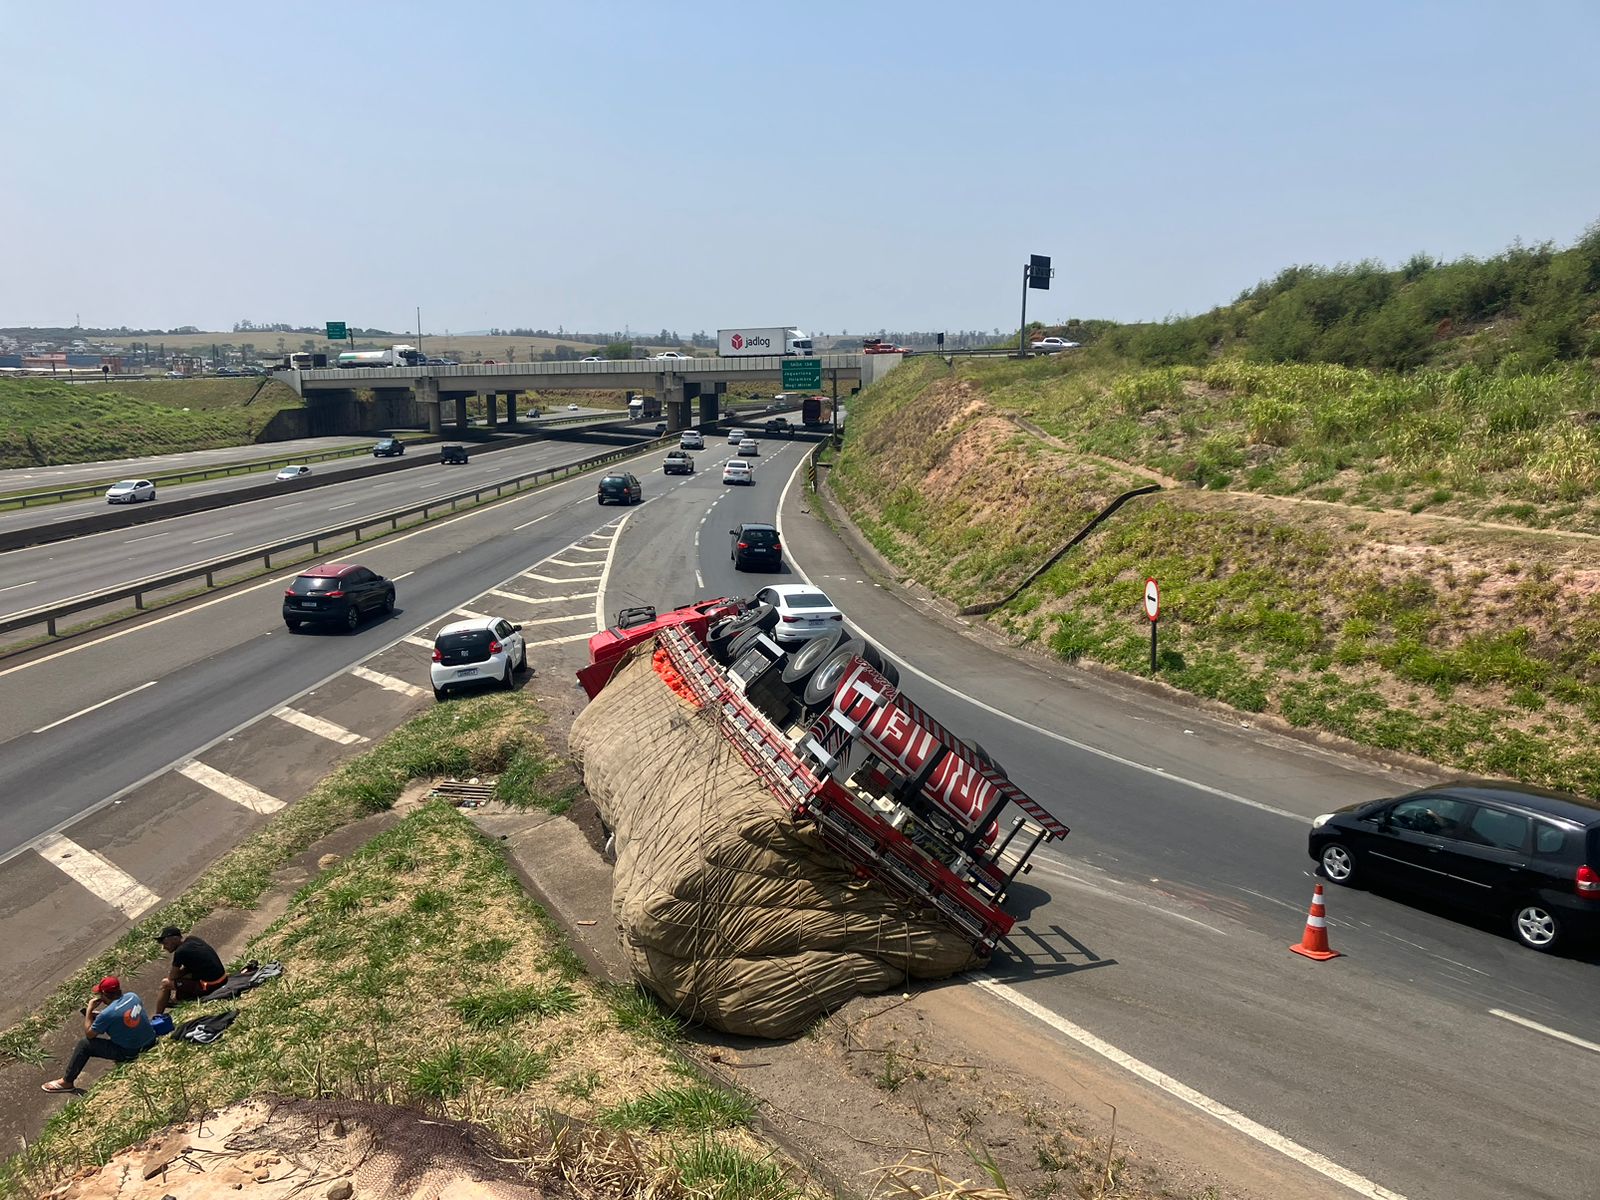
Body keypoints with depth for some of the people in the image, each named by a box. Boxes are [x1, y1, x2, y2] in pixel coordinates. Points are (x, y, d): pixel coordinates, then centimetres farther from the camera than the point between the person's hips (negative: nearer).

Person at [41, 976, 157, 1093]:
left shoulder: (107, 1014, -22)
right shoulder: (133, 996, -5)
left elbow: (89, 1034, -5)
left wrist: (89, 1009, 0)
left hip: (131, 1052, -7)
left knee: (84, 1043, 5)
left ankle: (67, 1082, 18)